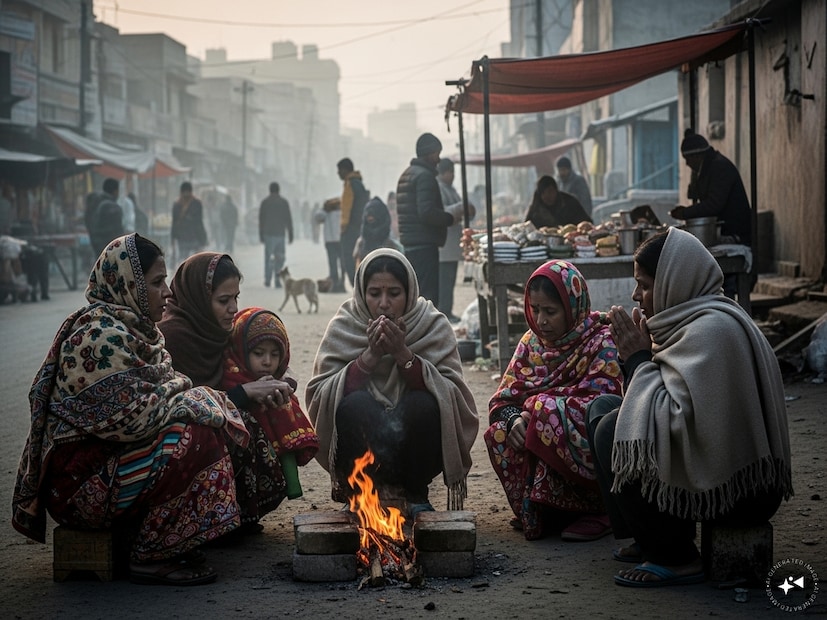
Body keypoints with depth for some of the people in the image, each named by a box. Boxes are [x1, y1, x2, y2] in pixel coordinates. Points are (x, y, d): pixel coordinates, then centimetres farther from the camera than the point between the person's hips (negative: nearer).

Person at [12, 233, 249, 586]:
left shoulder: (131, 326, 12)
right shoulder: (99, 335, -20)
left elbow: (160, 388, 16)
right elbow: (131, 414, -27)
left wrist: (188, 395, -5)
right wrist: (195, 400, -13)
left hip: (107, 457, 10)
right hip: (80, 477, -10)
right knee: (199, 439, -21)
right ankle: (151, 559, -12)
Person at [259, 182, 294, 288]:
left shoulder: (265, 202, 2)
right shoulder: (284, 202, 2)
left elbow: (261, 220, 3)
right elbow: (288, 220, 1)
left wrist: (261, 235, 8)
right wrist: (290, 235, 6)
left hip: (269, 234, 0)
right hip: (281, 234, 0)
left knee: (268, 257, 5)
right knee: (280, 258, 5)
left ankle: (268, 280, 1)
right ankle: (278, 279, -5)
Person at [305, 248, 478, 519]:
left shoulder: (434, 326, -3)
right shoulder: (342, 328, -2)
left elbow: (453, 396, -14)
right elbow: (319, 396, -12)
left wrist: (403, 355, -22)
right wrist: (369, 356, -21)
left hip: (416, 452, 1)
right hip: (360, 453, -1)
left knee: (423, 404, -29)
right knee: (354, 404, -30)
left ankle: (416, 497, -6)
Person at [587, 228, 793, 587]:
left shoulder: (711, 328, -22)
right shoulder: (691, 318, 9)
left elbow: (676, 417, -28)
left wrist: (638, 359, -16)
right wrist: (640, 352, -3)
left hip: (738, 491, -10)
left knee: (611, 432, -17)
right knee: (603, 406, 10)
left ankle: (675, 558, -7)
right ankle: (650, 541, 14)